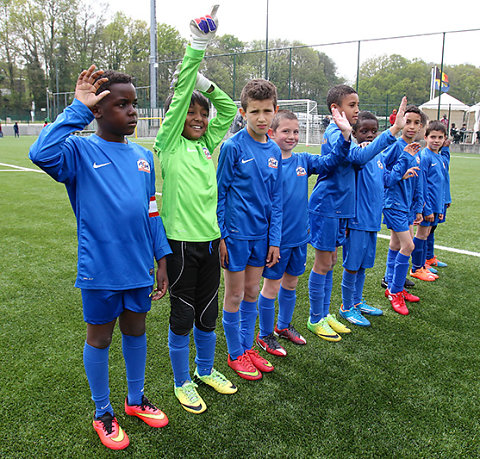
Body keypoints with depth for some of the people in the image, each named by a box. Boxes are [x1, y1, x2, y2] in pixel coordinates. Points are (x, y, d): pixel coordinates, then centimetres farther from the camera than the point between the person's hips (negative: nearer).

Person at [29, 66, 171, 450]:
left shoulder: (144, 157, 6)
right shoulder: (81, 151, -9)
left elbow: (152, 212, 10)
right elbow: (41, 154, -32)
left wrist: (161, 260, 8)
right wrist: (78, 109, -24)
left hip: (138, 267, 5)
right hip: (100, 270, -4)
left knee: (135, 331, 19)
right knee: (99, 338, 13)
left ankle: (136, 399, 41)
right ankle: (103, 414, 33)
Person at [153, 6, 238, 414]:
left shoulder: (208, 143, 10)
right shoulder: (168, 143, -5)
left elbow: (228, 110, 11)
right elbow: (180, 97, -14)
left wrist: (206, 83, -1)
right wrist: (196, 48, -18)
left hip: (209, 239, 5)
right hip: (180, 240, -5)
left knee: (208, 312, 17)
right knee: (182, 315, 7)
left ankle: (206, 369, 38)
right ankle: (182, 382, 26)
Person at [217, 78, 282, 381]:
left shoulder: (275, 151, 4)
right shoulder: (233, 147, -12)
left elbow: (276, 199, 7)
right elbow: (220, 193, -9)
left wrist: (274, 240, 5)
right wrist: (220, 235, -11)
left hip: (262, 234, 5)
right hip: (236, 233, -5)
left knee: (252, 293, 16)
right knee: (235, 295, 8)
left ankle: (247, 346, 32)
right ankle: (235, 354, 24)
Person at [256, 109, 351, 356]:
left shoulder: (303, 160, 4)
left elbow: (330, 162, 4)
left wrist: (346, 134, -8)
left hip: (300, 236, 6)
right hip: (277, 238, -6)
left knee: (291, 283, 20)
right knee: (272, 286, 8)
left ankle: (284, 325, 40)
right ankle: (265, 335, 25)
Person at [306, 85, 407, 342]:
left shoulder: (337, 133, 13)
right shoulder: (334, 133, -17)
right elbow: (358, 157, -33)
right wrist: (393, 131, -36)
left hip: (337, 207, 10)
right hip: (326, 207, -9)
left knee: (329, 262, 15)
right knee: (323, 265, 1)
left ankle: (325, 314, 28)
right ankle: (315, 320, 15)